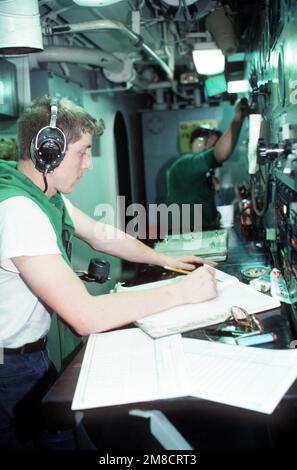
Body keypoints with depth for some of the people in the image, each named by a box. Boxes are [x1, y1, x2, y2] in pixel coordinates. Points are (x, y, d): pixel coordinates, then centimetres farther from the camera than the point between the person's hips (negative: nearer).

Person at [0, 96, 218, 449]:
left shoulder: (49, 194, 0)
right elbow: (85, 317, -36)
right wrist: (182, 292, -28)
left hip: (32, 349, 9)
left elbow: (101, 236, 14)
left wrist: (165, 259, 4)